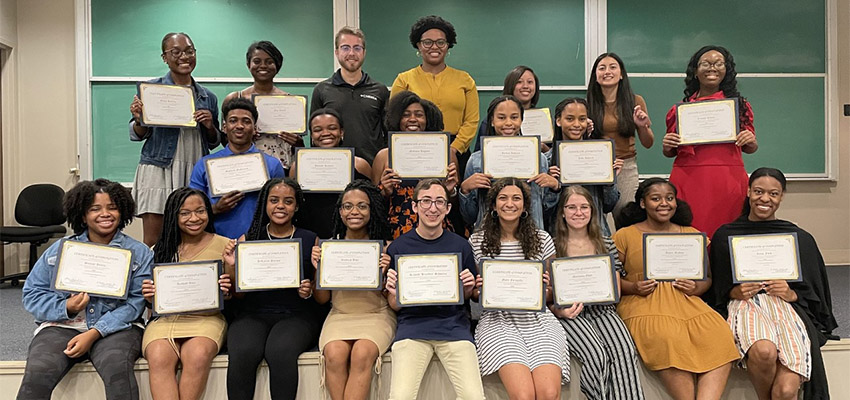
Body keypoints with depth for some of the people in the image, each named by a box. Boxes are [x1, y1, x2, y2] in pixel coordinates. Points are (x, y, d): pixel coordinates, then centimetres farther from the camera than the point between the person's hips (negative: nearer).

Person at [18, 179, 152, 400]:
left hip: (116, 326, -2)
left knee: (117, 368, -33)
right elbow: (32, 293, 10)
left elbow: (135, 302, -5)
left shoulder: (139, 253, 5)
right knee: (37, 373, -27)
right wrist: (66, 308, -11)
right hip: (62, 326, 2)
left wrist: (94, 333, -16)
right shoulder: (59, 249, 12)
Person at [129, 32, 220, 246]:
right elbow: (137, 135, 6)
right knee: (152, 242, -4)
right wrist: (140, 120, -15)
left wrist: (210, 126, -1)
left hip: (195, 171, 3)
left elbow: (214, 143, 19)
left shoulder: (207, 97, 13)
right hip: (158, 169, -3)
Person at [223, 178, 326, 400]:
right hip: (253, 314, 2)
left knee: (280, 352, -32)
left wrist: (309, 291, -11)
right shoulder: (247, 240, 11)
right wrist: (232, 267, -6)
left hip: (297, 315, -1)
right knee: (242, 353, -30)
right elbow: (239, 294, 11)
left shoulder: (311, 241, 7)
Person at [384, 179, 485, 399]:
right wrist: (394, 294, -12)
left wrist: (468, 289, -5)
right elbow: (395, 306, 9)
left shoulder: (461, 246, 6)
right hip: (412, 325, 0)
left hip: (454, 325, 1)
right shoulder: (398, 247, 4)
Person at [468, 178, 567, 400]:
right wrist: (479, 288, -9)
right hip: (498, 321, -1)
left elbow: (552, 294, 15)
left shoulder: (542, 239, 7)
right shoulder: (477, 241, 4)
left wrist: (546, 287, -7)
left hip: (538, 320, 2)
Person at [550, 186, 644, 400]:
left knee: (625, 351, -26)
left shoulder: (606, 244, 13)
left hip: (602, 310, 3)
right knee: (596, 356, -28)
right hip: (570, 314, -3)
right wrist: (559, 311, -18)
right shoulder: (553, 246, 3)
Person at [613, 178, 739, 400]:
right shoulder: (625, 236, 9)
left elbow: (708, 277, 20)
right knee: (670, 339, -33)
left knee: (719, 336, -26)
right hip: (643, 305, -3)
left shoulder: (691, 235, 20)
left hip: (685, 301, 4)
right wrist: (633, 287, -12)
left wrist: (697, 288, -3)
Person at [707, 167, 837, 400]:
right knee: (764, 351, -36)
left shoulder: (800, 238, 13)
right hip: (744, 305, 0)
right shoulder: (725, 235, 10)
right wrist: (734, 292, -7)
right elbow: (716, 290, 13)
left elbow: (814, 293, 15)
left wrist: (792, 294, -4)